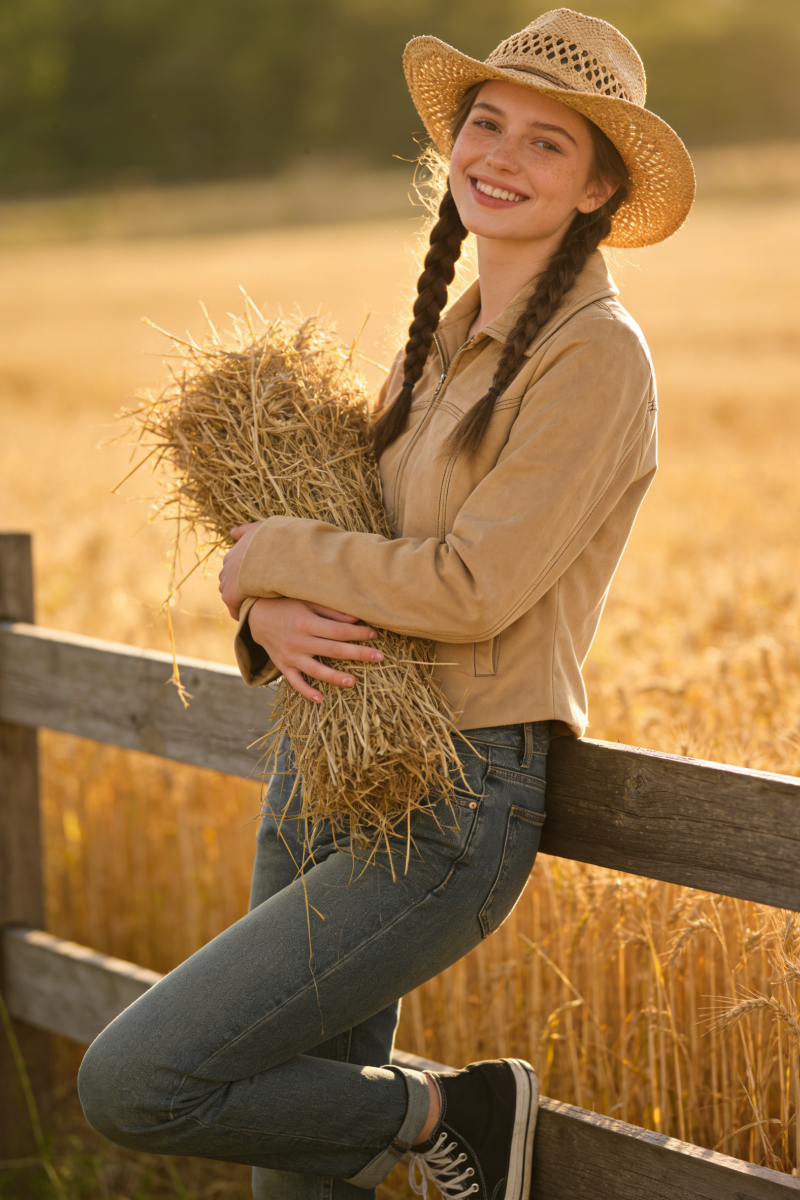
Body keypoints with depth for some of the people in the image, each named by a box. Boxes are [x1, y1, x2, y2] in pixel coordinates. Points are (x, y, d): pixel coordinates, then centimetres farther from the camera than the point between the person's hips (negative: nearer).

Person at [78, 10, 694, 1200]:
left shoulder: (594, 355, -12)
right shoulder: (444, 339, 12)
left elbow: (471, 589, -21)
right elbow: (320, 513, 11)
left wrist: (268, 556, -8)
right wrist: (271, 611, -12)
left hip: (447, 810, -8)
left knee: (129, 1086, -13)